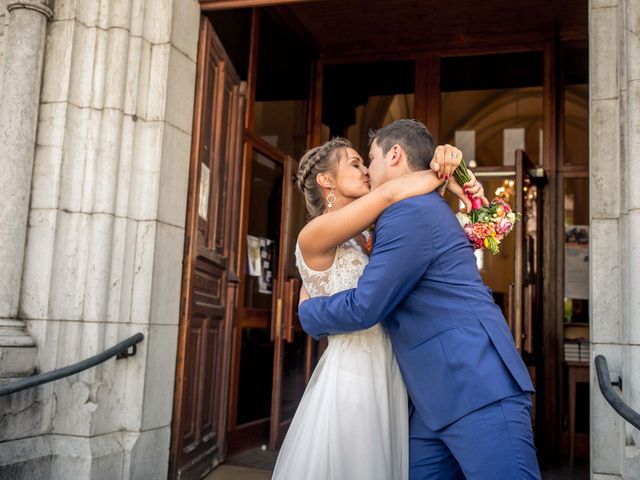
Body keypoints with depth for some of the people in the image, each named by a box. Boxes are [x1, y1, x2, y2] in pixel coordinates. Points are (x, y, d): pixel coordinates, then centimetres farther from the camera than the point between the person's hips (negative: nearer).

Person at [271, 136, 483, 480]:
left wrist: (443, 159, -7)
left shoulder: (368, 238, 12)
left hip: (388, 383, 8)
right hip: (350, 382, -7)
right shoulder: (313, 237, -10)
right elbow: (391, 194, -22)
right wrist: (446, 176, -7)